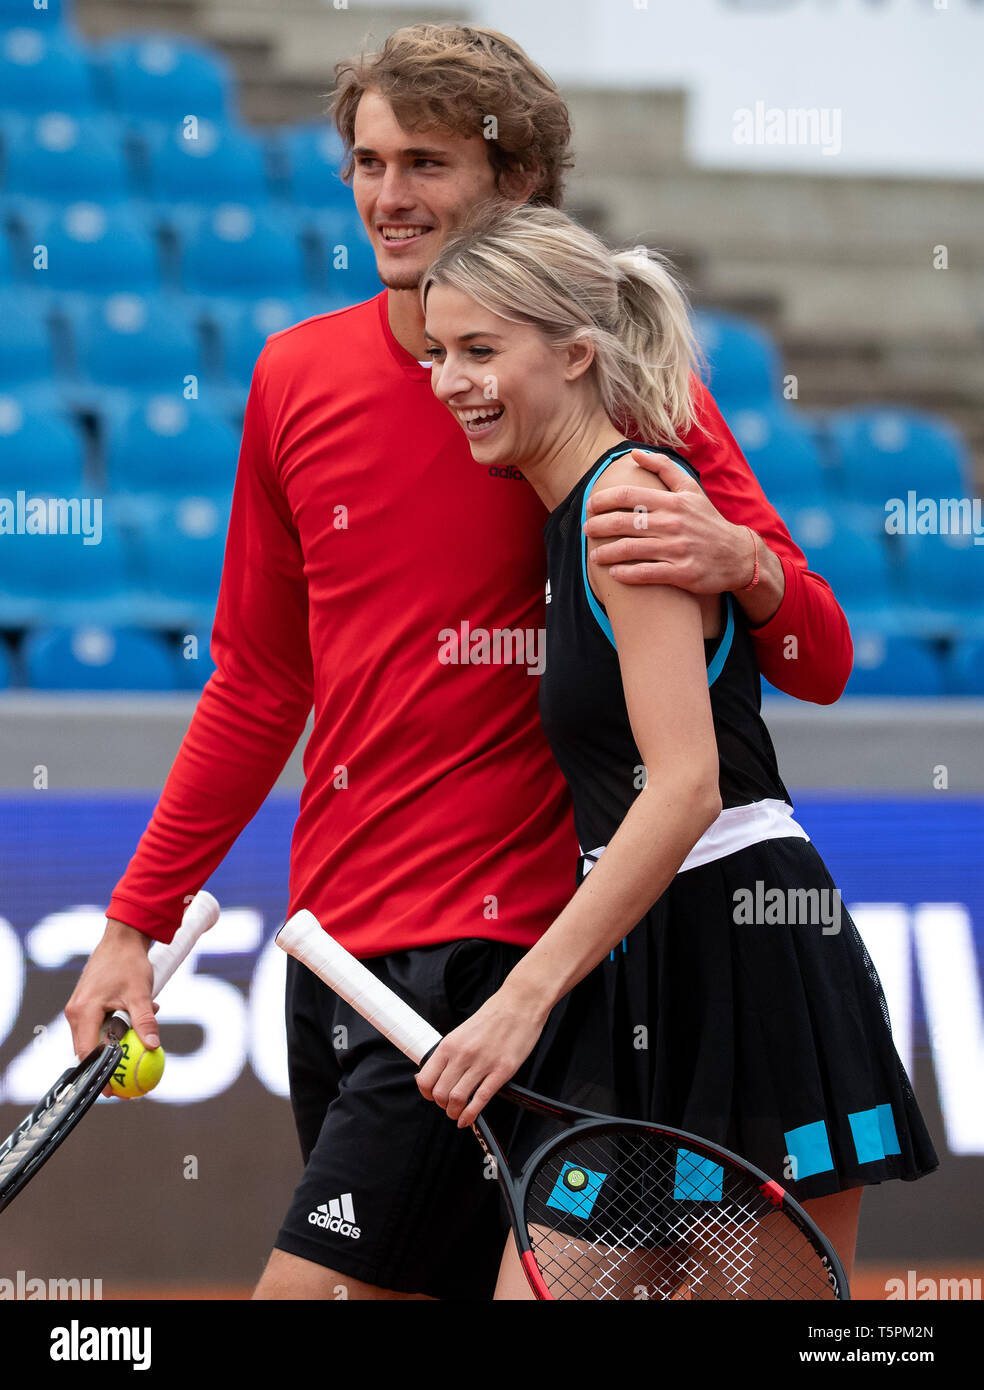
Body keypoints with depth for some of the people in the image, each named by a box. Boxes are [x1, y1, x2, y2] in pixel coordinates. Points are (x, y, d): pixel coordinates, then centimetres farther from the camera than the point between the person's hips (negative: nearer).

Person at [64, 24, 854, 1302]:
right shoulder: (297, 378, 8)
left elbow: (818, 665, -6)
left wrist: (743, 563, -28)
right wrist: (138, 919, 15)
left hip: (491, 940, -5)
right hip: (332, 941, 6)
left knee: (312, 1286, -16)